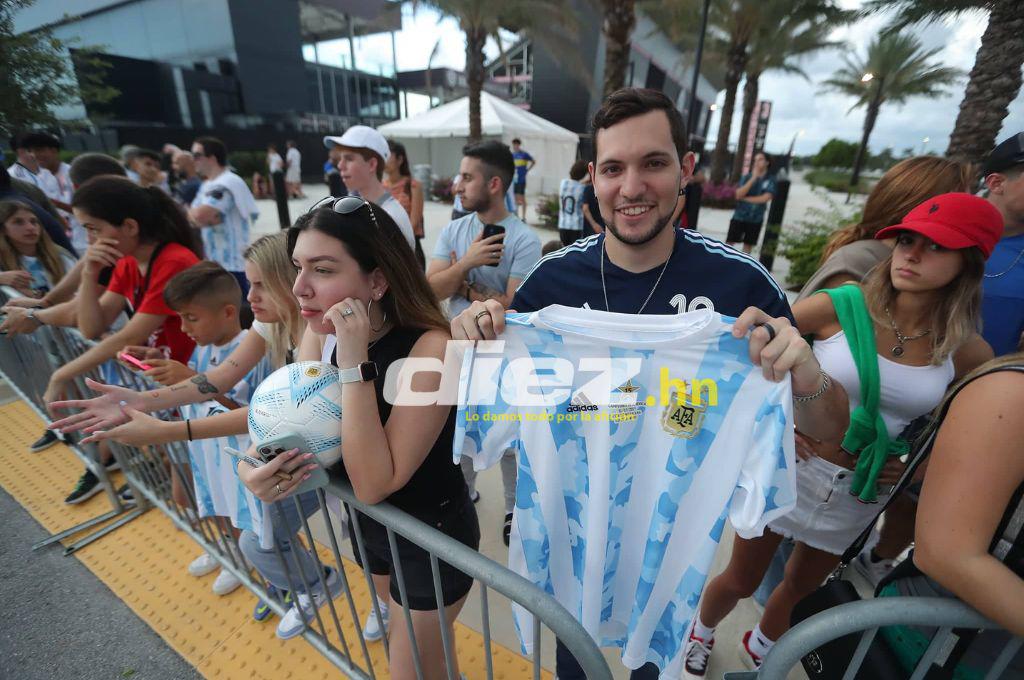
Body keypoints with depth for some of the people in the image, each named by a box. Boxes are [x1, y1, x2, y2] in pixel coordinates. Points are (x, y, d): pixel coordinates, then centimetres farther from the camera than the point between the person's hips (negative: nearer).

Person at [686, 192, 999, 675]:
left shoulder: (968, 353, -8)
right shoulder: (838, 307, -18)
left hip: (859, 493, 3)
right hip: (788, 468, -3)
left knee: (802, 585, 26)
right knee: (740, 581, 15)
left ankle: (759, 648, 58)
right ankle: (701, 634, 49)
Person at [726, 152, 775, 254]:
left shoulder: (770, 181, -3)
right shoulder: (746, 177, -2)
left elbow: (765, 198, -16)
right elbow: (739, 195, -15)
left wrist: (745, 198, -11)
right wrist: (753, 178, -19)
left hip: (756, 219, 1)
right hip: (739, 216, -1)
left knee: (748, 245, 11)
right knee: (729, 242, -1)